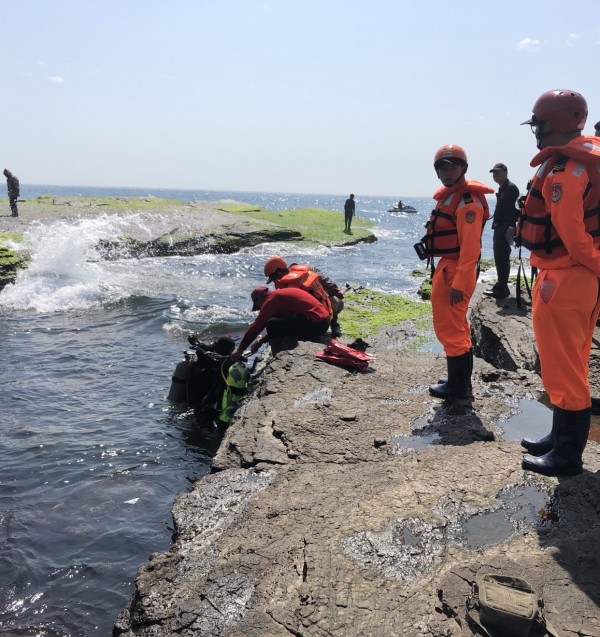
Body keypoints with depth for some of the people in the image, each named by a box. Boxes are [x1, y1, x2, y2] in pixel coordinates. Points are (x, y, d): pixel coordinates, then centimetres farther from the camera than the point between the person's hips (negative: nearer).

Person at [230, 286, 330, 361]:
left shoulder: (272, 300, -7)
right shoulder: (282, 294, 22)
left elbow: (256, 326, -5)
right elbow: (279, 328, 29)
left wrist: (240, 350, 2)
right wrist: (261, 340, 27)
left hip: (315, 323, -10)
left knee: (272, 325, -10)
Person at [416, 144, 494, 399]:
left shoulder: (468, 201, -16)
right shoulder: (448, 196, 16)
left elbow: (470, 247, -22)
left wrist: (459, 283, -26)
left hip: (455, 271, -11)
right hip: (447, 267, 11)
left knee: (449, 329, -5)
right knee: (456, 327, 17)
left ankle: (458, 386, 5)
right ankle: (460, 381, 28)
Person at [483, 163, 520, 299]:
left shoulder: (511, 188, -11)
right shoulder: (502, 189, 19)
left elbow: (515, 209, -20)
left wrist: (511, 227, -25)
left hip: (506, 229, -10)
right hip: (499, 227, 10)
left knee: (502, 257, -11)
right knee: (499, 256, 14)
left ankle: (501, 289, -10)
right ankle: (501, 285, 23)